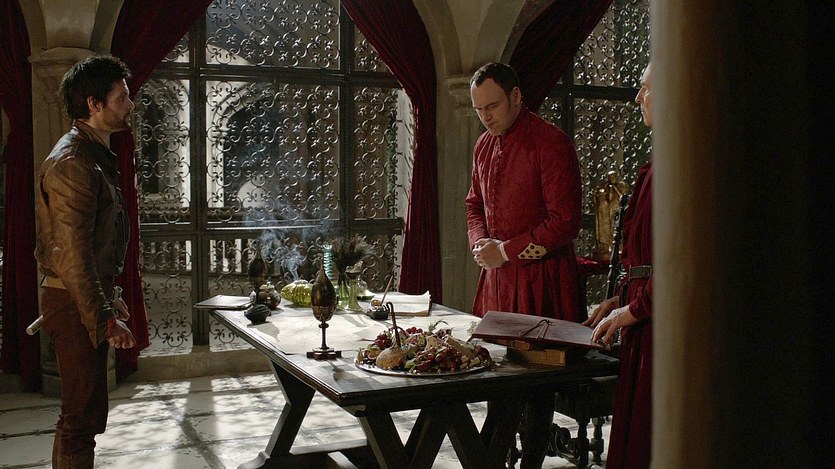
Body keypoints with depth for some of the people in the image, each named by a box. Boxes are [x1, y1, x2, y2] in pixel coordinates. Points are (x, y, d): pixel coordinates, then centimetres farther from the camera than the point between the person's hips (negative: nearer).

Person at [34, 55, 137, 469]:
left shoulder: (95, 156, 16)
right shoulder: (72, 163, -18)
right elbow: (72, 253, -24)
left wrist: (108, 297, 25)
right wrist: (104, 320, -26)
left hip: (89, 298, 11)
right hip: (75, 304, -11)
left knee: (81, 413, 18)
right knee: (84, 415, -6)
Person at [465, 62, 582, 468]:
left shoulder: (551, 143, -13)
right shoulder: (484, 145, 12)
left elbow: (564, 222, -16)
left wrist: (507, 251, -14)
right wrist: (480, 243, 4)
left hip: (539, 277, -7)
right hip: (495, 273, 7)